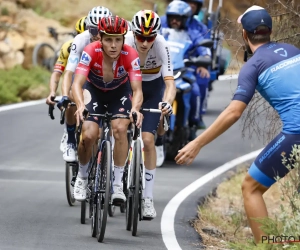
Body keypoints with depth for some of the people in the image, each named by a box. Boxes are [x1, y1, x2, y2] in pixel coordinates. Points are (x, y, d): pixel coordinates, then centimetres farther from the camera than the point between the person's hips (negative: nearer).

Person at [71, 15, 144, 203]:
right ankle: (82, 176, 10)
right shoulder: (91, 51, -33)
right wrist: (80, 105, -60)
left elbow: (137, 90, -35)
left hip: (120, 92, 0)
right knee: (89, 135, -20)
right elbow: (77, 83, -40)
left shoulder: (130, 55, -31)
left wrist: (135, 109, -57)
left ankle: (118, 184, -13)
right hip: (94, 90, 0)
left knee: (120, 129, -26)